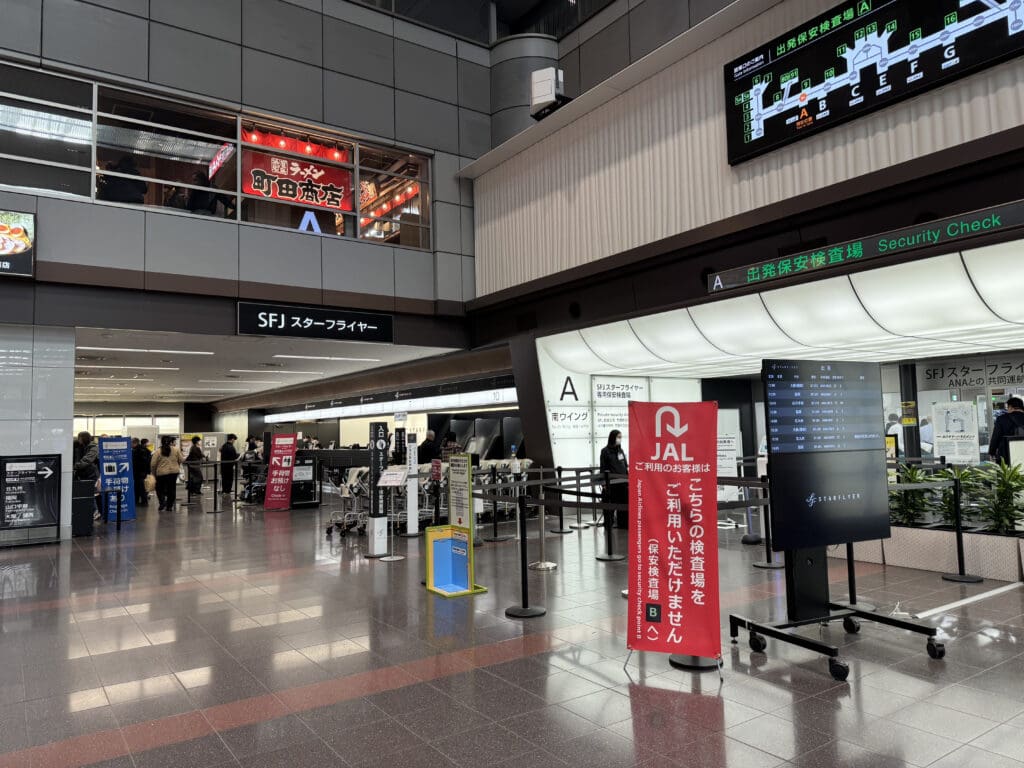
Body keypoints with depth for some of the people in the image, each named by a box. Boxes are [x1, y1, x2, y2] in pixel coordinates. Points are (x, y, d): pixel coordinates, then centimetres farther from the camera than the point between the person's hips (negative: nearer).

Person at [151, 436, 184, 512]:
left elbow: (153, 464, -5)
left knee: (160, 489, 14)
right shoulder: (176, 450, 0)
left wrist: (154, 473, 8)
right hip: (174, 472, 2)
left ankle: (162, 503, -2)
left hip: (161, 473, -2)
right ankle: (169, 506, 12)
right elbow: (181, 460, 5)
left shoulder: (157, 452, -4)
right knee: (171, 489, 9)